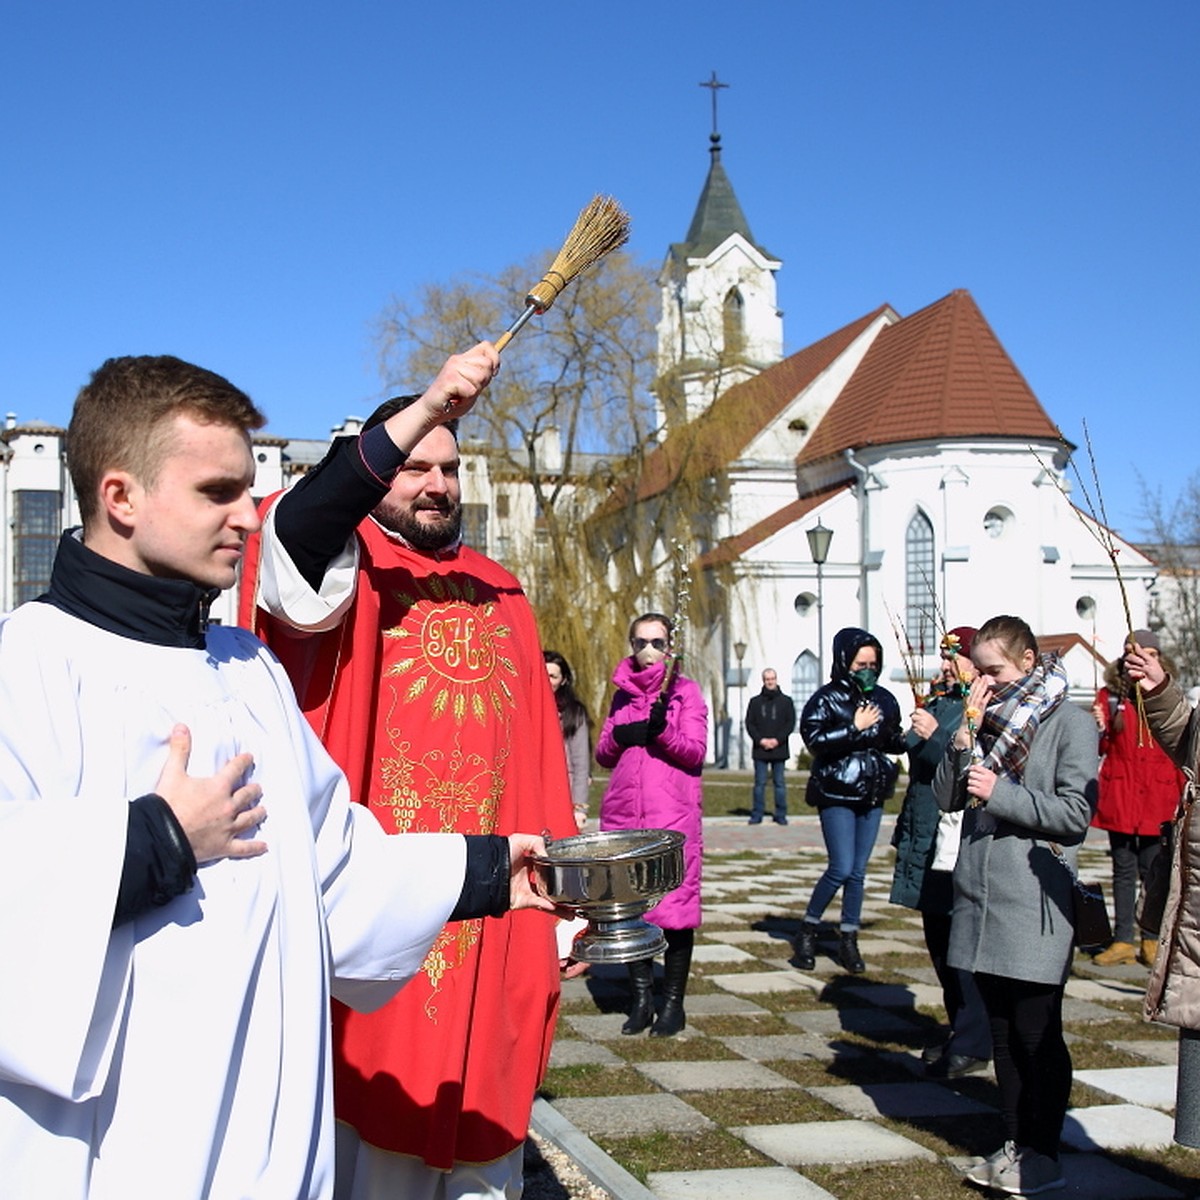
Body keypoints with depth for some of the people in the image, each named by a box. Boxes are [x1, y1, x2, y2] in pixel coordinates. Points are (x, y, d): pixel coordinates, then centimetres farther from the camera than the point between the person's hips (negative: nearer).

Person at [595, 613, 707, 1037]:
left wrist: (661, 732, -22)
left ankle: (673, 1002, 6)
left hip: (673, 818, -4)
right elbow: (602, 754, 14)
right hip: (623, 815, 4)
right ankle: (641, 997, 16)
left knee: (675, 907, -4)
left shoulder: (685, 692, 5)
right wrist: (619, 737, -7)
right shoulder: (622, 695, 16)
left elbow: (695, 751, -5)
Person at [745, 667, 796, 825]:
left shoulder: (786, 701, 7)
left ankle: (781, 815, 6)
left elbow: (791, 723, 1)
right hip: (760, 749, 1)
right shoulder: (755, 701, 9)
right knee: (760, 783, 2)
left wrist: (777, 740, -11)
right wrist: (761, 740, -10)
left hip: (779, 749, -1)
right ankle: (757, 815, 4)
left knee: (779, 783, 3)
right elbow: (749, 723, 4)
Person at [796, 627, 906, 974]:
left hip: (872, 795, 5)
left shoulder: (883, 699, 9)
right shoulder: (826, 699, -6)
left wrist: (897, 737, -7)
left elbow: (896, 743, 15)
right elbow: (814, 739, -17)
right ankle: (808, 930, 9)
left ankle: (848, 940, 16)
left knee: (858, 871, 7)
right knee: (841, 868, -10)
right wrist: (855, 729, -20)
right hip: (837, 794, -5)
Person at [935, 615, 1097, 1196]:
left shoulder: (1069, 723, -5)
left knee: (1037, 1034, 1)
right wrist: (966, 733, -5)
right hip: (982, 898, 6)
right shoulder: (988, 720, 12)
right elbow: (947, 797, 7)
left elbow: (1075, 814, -12)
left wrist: (999, 793, -16)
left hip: (1034, 904, -6)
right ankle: (1016, 1145, 22)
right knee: (1002, 1032, 13)